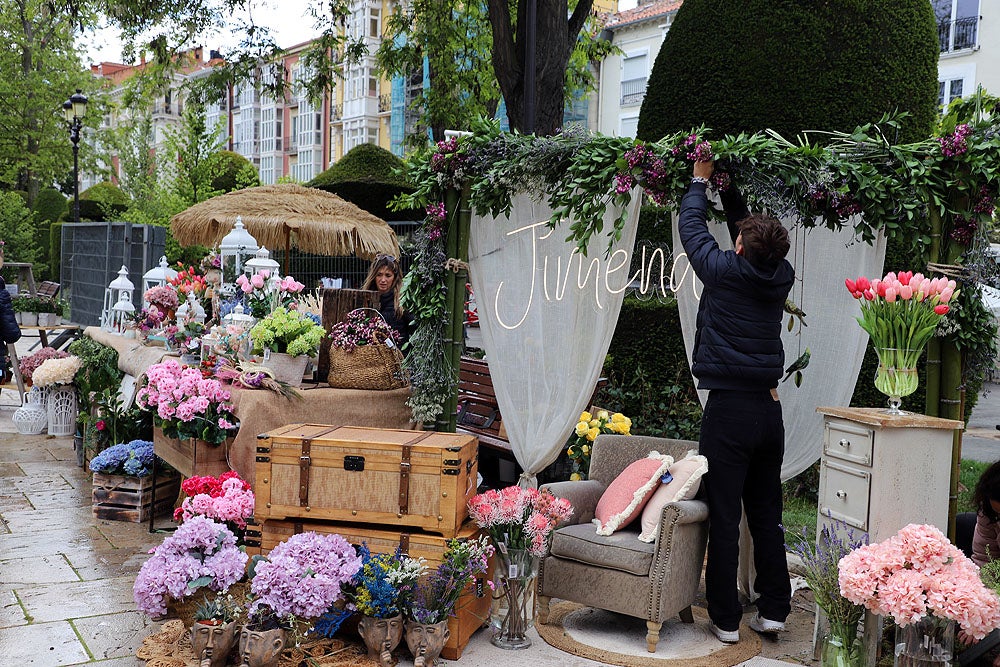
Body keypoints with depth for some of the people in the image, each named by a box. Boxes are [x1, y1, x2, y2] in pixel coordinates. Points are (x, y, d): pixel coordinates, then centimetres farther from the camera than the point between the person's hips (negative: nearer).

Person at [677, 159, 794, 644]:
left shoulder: (725, 271, -9)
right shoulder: (780, 276, 5)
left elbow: (691, 227, 9)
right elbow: (746, 224, 25)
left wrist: (701, 180, 24)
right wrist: (728, 187, 33)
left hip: (728, 411, -6)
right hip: (769, 408, 6)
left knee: (724, 518, 0)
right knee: (766, 516, 13)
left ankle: (726, 620, 6)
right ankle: (774, 610, 20)